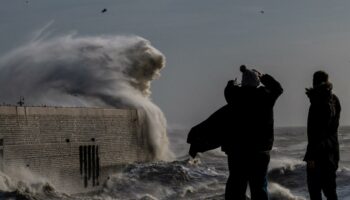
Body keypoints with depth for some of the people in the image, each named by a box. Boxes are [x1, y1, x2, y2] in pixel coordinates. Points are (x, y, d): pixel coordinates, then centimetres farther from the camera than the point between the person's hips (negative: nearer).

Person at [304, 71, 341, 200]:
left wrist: (311, 156, -18)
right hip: (333, 149, 8)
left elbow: (315, 132, -20)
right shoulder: (334, 100, 7)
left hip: (319, 151, -8)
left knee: (315, 189, -4)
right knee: (330, 189, 14)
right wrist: (313, 96, 18)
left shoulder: (317, 103, -16)